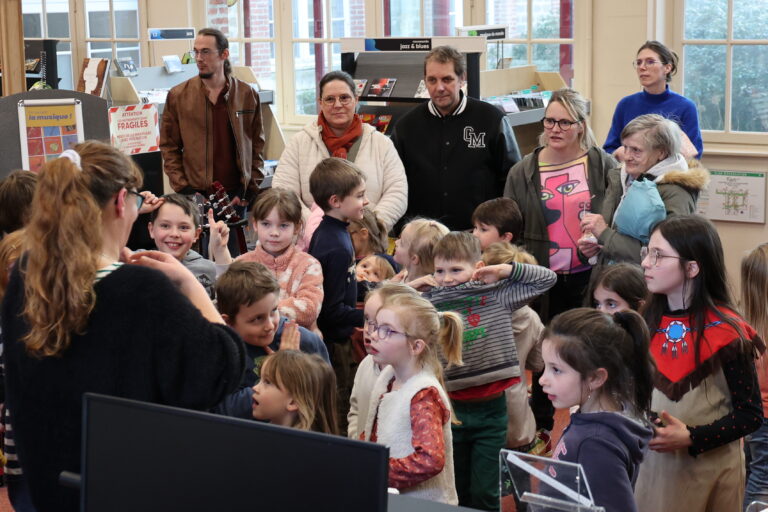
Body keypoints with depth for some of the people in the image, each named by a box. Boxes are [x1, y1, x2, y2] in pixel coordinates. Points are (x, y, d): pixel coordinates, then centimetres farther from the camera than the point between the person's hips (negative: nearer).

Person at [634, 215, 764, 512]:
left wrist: (691, 438, -22)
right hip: (652, 461, 4)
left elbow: (750, 416, -13)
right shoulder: (648, 321, 1)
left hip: (708, 467, -4)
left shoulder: (726, 332, -15)